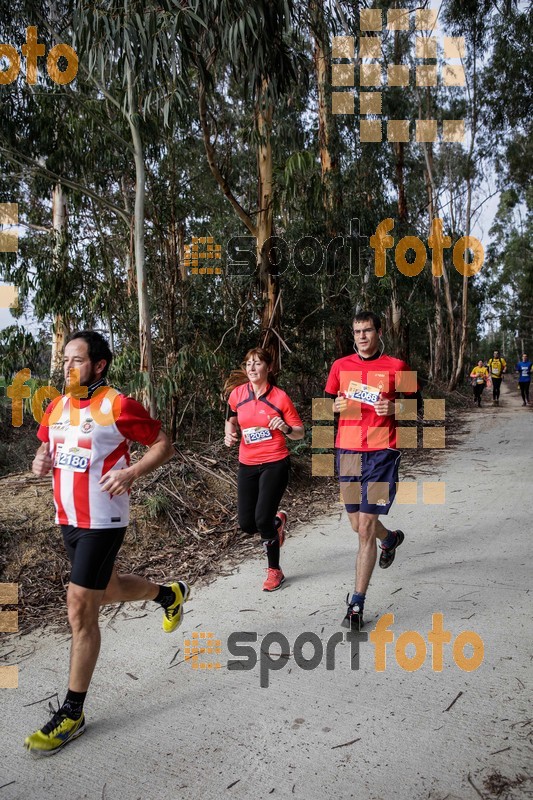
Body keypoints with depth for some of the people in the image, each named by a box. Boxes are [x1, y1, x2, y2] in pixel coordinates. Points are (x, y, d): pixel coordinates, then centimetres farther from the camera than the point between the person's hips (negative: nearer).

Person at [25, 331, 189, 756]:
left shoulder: (118, 405, -15)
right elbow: (47, 446, 22)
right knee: (106, 590, 23)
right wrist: (40, 461, -1)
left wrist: (131, 473, -24)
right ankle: (170, 593, 51)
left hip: (102, 521, -8)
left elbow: (163, 444, -10)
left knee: (80, 609, -5)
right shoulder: (56, 407, 6)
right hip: (68, 518, 8)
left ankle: (72, 714, 11)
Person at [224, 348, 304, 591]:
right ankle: (277, 520, 40)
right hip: (247, 464, 4)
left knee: (262, 520, -11)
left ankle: (274, 571, 15)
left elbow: (300, 432, -2)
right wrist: (229, 434, -3)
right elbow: (231, 420, 18)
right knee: (246, 524, 4)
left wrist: (285, 428, -23)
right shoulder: (237, 394, -1)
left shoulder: (280, 397, -9)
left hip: (275, 463, -4)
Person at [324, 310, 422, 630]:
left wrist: (394, 408, -14)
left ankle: (357, 605, 4)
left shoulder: (397, 367, 0)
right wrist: (336, 406, -7)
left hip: (382, 453, -4)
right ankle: (392, 538, 50)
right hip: (348, 451, 4)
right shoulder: (341, 366, 8)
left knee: (365, 527, -8)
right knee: (358, 524, 14)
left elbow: (417, 405, 6)